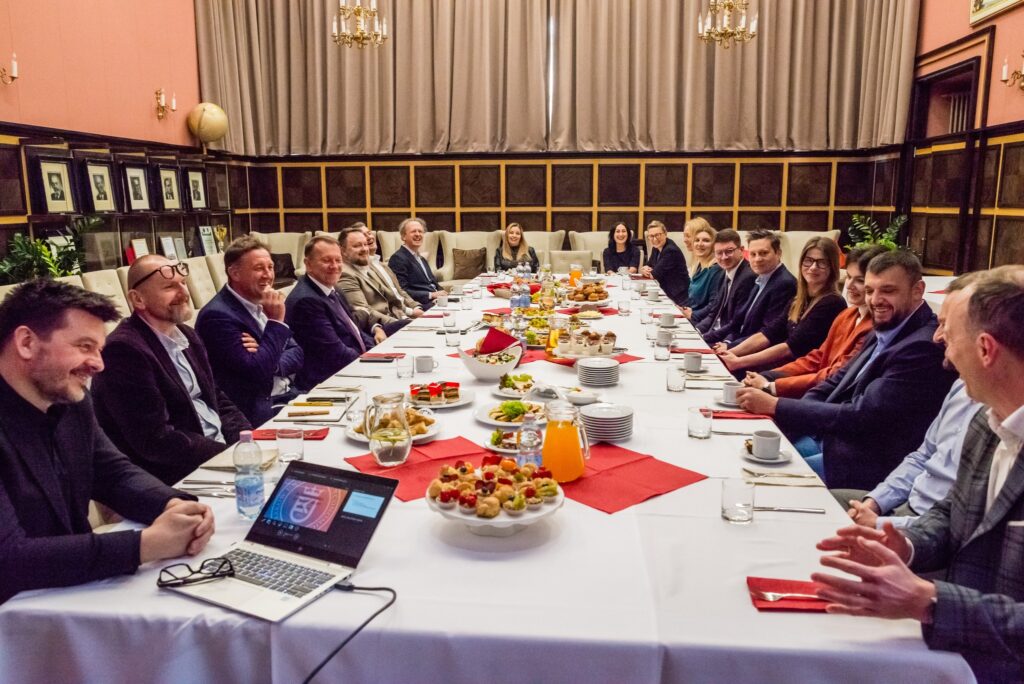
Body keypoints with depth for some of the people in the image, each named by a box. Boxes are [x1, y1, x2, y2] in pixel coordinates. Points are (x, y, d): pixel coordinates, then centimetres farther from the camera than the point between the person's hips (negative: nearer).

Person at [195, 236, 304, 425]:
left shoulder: (262, 303, 10)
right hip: (257, 411, -8)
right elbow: (258, 372, -22)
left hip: (287, 396, 8)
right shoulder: (217, 315, -16)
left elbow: (296, 354, 8)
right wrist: (275, 322, -19)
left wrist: (270, 361, -13)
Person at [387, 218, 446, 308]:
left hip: (436, 300, 9)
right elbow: (401, 291, -14)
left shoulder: (421, 259, 24)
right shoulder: (398, 258, -6)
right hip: (420, 306, -9)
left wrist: (442, 293, 1)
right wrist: (431, 295, -18)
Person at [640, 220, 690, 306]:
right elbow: (649, 266, 12)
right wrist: (645, 269, -11)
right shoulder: (656, 248, 7)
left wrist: (648, 272, 2)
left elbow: (656, 274, -19)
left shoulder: (671, 250, -20)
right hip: (666, 292, 8)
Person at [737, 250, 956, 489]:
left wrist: (775, 406, -22)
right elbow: (838, 381, 10)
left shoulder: (923, 347, -22)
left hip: (866, 462, -8)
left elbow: (861, 417, -25)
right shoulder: (884, 333, 7)